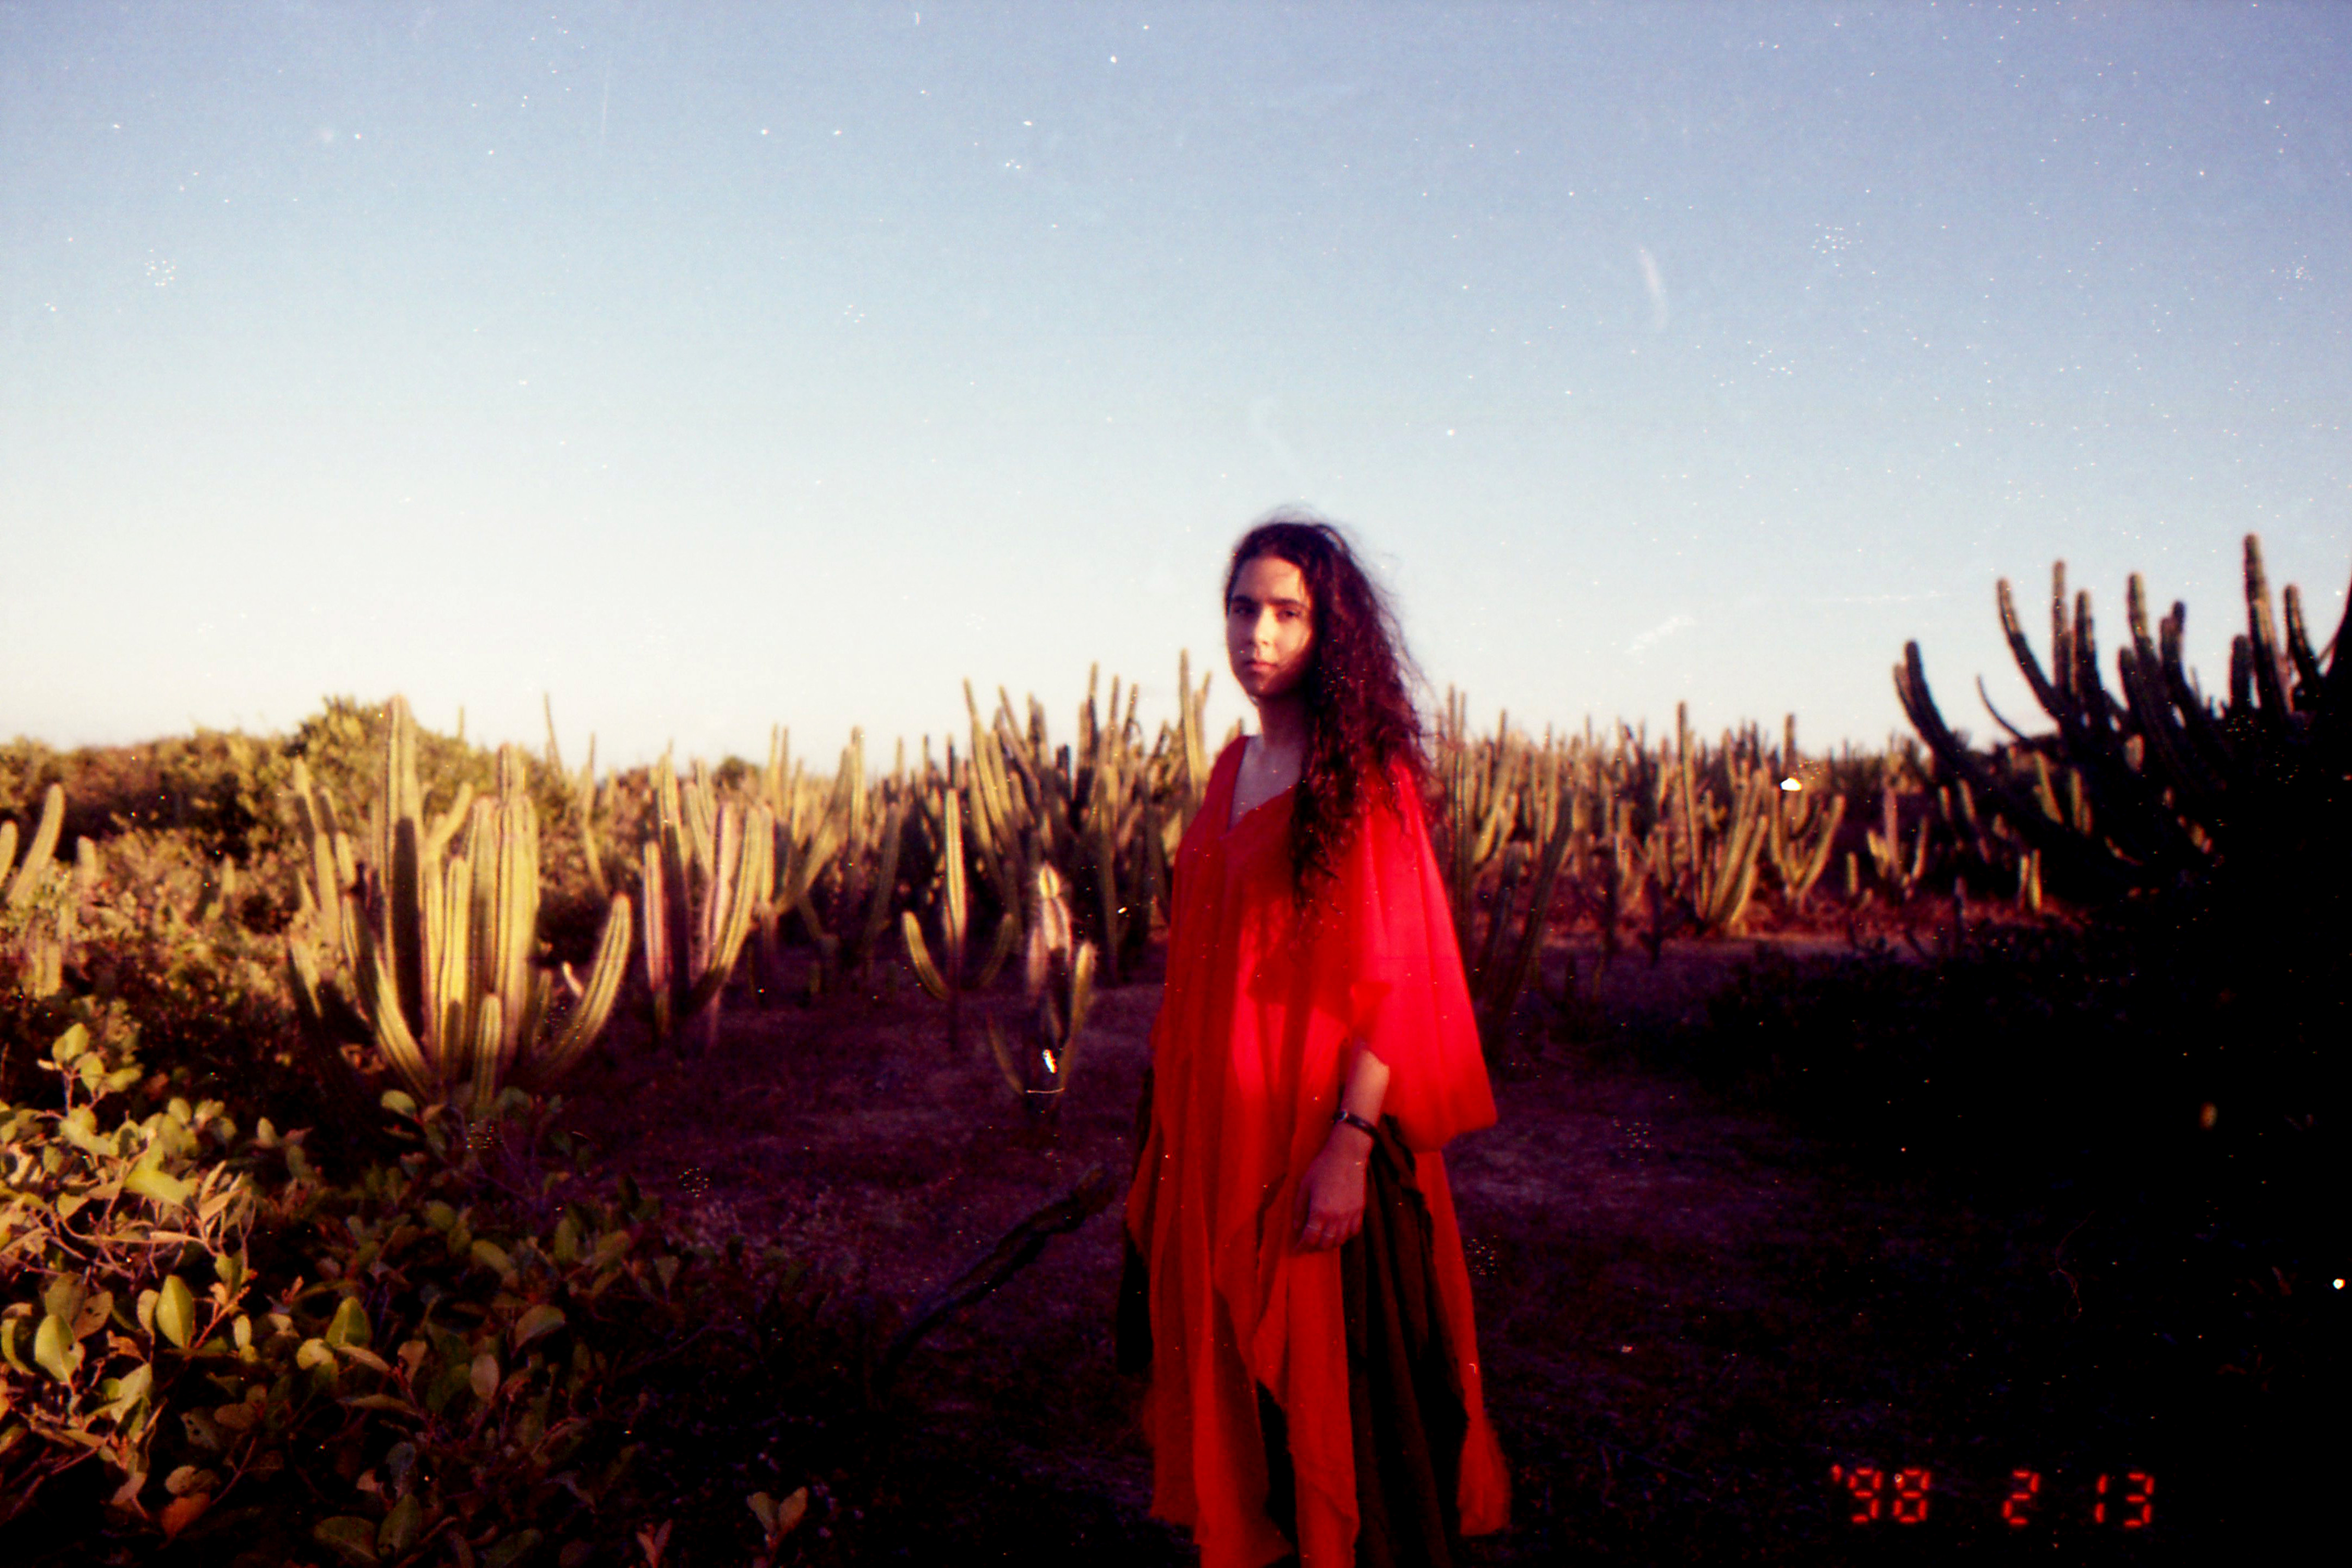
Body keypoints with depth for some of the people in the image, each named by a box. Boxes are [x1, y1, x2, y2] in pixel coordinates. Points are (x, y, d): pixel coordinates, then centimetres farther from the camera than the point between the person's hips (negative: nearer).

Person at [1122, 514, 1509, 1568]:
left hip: (1321, 1128, -7)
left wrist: (1351, 1146, -21)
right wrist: (1176, 1117, 13)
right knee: (1236, 1364, 17)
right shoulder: (1233, 770, 9)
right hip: (1221, 1130, 7)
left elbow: (1390, 971, -16)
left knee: (1334, 1375, 5)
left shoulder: (1362, 772, -12)